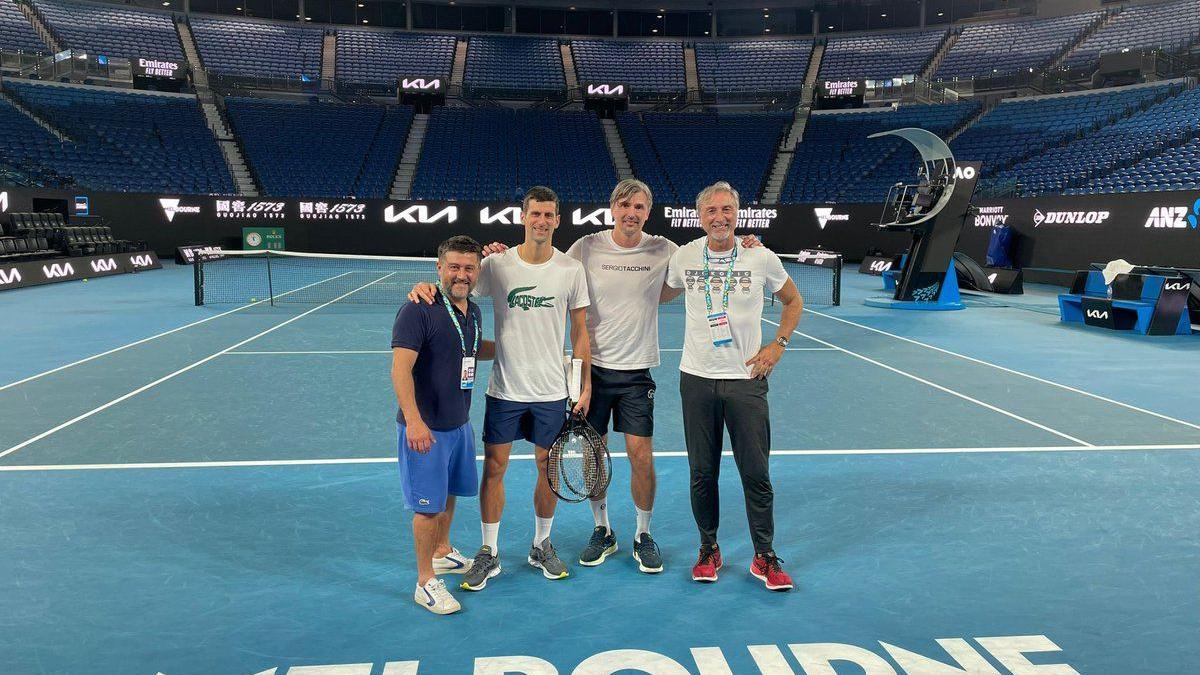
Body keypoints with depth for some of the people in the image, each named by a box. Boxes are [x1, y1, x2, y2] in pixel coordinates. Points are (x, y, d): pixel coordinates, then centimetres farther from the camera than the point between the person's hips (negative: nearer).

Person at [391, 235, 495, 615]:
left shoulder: (472, 310, 7)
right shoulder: (418, 311, -18)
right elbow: (400, 369, -23)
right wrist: (414, 421, -29)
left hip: (459, 424, 8)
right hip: (426, 427, -8)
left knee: (449, 495, 22)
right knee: (428, 505, 0)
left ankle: (442, 553, 42)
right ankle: (426, 582, 14)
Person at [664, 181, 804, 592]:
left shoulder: (762, 258, -3)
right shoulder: (683, 257, 0)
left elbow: (793, 301, 12)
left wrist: (778, 345, 2)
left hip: (747, 378, -1)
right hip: (697, 378, 1)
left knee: (756, 474, 1)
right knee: (702, 473, 8)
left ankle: (765, 557, 17)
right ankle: (709, 549, 26)